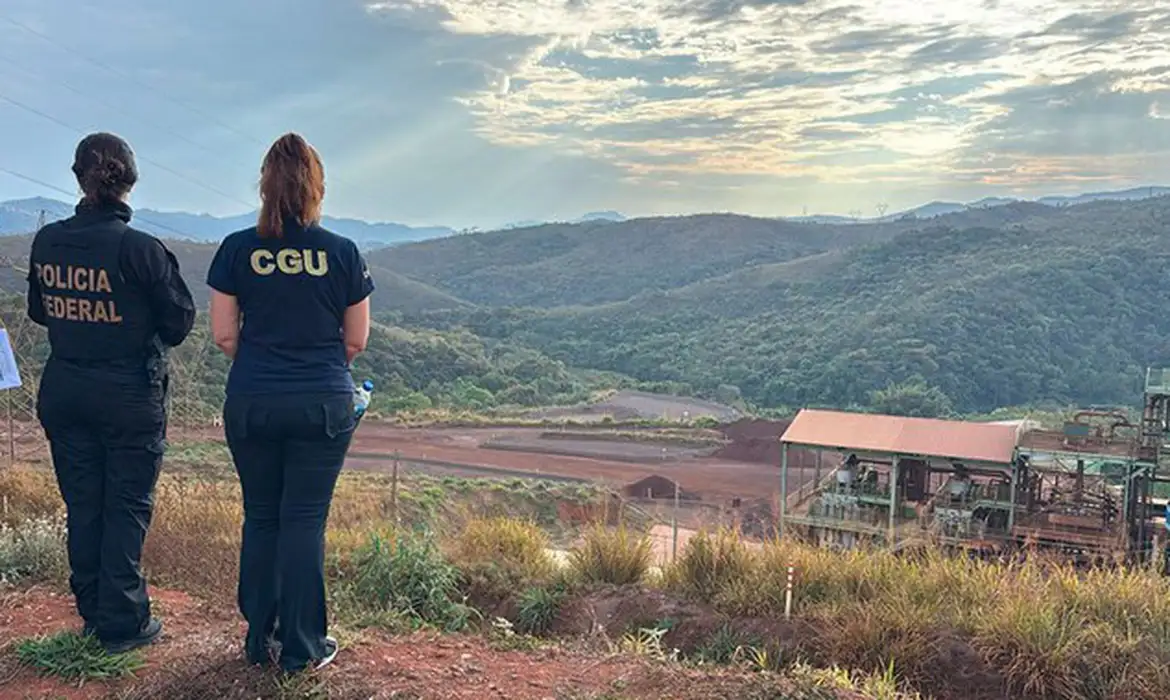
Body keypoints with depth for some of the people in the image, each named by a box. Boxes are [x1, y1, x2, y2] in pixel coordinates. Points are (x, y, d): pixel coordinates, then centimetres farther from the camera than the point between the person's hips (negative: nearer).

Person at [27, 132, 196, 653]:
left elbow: (39, 311, 12)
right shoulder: (141, 249, -19)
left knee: (82, 505, 15)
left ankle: (92, 613, 27)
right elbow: (180, 320, -9)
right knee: (127, 507, 6)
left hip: (63, 391, 5)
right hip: (129, 395, -5)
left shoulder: (46, 242, -3)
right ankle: (123, 624, 13)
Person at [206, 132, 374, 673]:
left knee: (260, 518, 14)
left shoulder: (237, 249, -3)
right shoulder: (342, 253, -5)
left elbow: (223, 334, 0)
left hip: (251, 402, 2)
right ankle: (301, 647, 14)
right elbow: (357, 339, 1)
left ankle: (260, 641, 25)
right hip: (324, 404, -1)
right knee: (305, 521, 5)